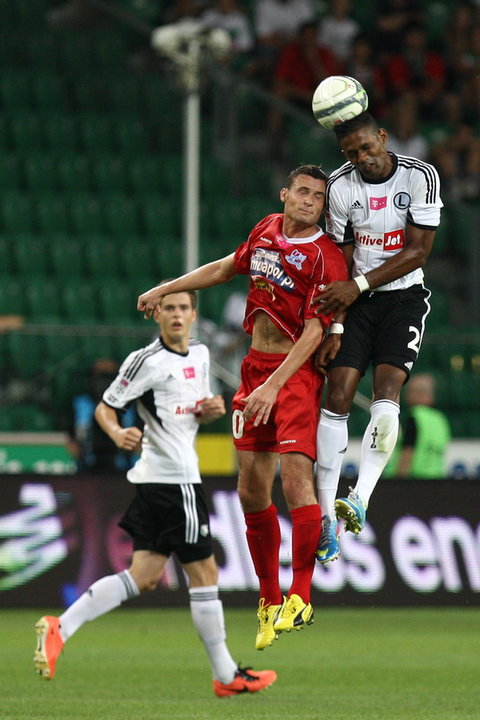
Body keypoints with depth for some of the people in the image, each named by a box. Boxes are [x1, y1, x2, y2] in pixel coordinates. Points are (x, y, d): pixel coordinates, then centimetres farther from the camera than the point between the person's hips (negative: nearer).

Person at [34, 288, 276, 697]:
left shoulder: (200, 354, 16)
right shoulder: (147, 361, -9)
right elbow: (105, 407, -7)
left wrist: (211, 410, 6)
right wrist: (117, 434, -26)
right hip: (173, 477, -9)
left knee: (144, 577, 4)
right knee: (204, 572, -2)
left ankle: (60, 629, -1)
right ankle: (226, 676, 5)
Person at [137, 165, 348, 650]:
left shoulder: (325, 258, -11)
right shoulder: (266, 232, 9)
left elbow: (314, 332, -18)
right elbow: (228, 267, 28)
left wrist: (274, 386, -26)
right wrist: (165, 289, 31)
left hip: (297, 372, -6)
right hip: (255, 369, 6)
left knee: (296, 477, -20)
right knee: (251, 491, 4)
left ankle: (300, 597, -13)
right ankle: (268, 601, 14)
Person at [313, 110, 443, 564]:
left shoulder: (419, 177, -11)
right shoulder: (340, 186, -5)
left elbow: (417, 251, -12)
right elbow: (341, 260, -1)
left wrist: (359, 285, -20)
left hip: (403, 296, -1)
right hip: (355, 299, 1)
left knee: (386, 394, -20)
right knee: (338, 394, -11)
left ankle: (360, 500, -28)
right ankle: (326, 515, -10)